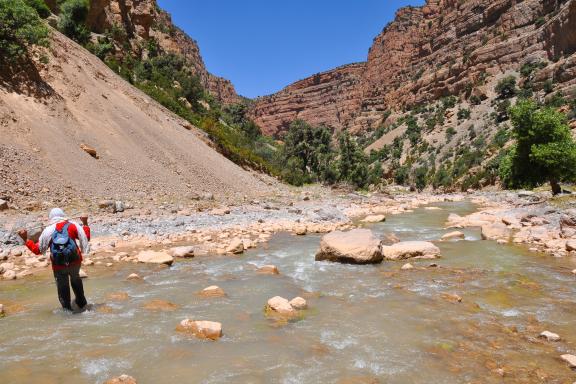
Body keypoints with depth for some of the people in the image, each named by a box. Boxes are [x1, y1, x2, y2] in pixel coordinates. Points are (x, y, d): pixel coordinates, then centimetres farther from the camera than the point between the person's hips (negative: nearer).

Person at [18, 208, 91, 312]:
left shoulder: (48, 231, -3)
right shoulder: (73, 225, -3)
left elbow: (37, 250, 0)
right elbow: (86, 238, 2)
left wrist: (25, 239, 9)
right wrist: (85, 224, 12)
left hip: (59, 266, -1)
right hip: (75, 262, 2)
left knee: (63, 287, 18)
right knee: (76, 280, 30)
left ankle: (67, 309, 27)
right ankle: (81, 302, 42)